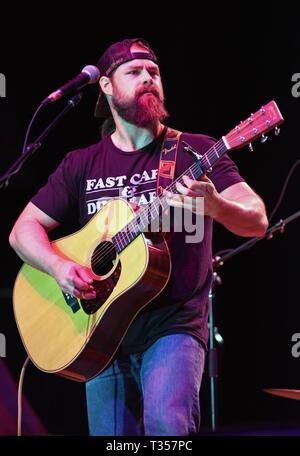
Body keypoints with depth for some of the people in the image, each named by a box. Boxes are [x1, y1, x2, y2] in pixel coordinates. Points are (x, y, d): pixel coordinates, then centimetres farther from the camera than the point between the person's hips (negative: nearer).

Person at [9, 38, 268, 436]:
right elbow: (23, 229, 11)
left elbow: (257, 221, -9)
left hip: (174, 327, -4)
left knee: (167, 422, -29)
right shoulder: (81, 165, 10)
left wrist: (214, 205, -31)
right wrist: (59, 267, -10)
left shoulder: (193, 151, 0)